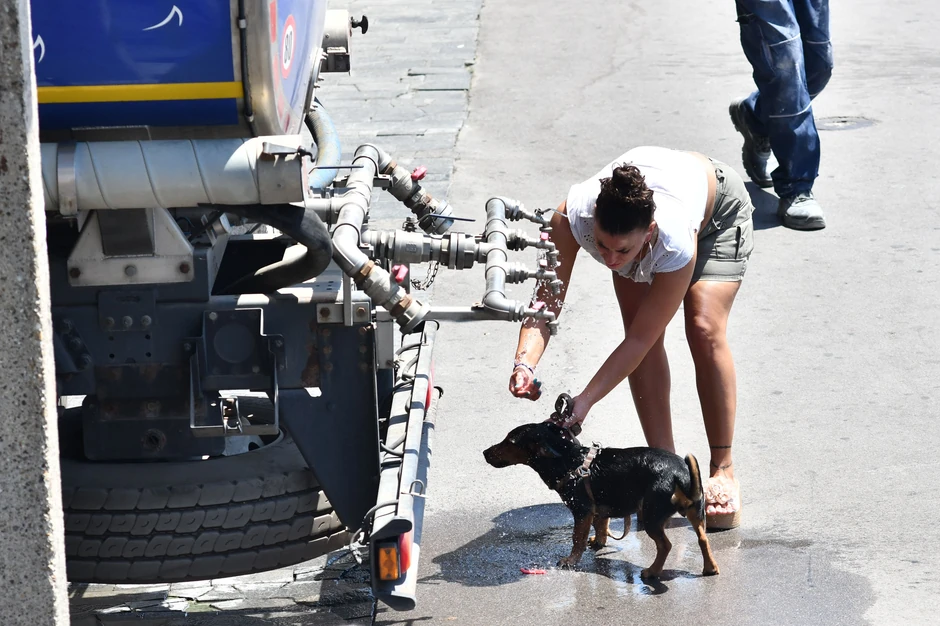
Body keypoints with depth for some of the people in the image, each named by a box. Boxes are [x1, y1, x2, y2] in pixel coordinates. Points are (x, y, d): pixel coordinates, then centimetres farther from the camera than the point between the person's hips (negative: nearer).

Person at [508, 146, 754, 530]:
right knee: (642, 331, -12)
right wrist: (525, 362, -51)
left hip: (717, 205, -4)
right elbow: (547, 298, -34)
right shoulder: (572, 216, -41)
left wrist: (586, 401, -44)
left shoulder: (676, 244, -47)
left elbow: (640, 341, -39)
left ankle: (722, 471, -9)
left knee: (704, 330, -19)